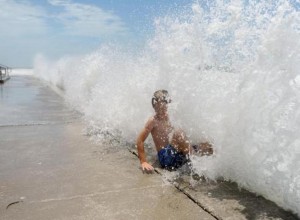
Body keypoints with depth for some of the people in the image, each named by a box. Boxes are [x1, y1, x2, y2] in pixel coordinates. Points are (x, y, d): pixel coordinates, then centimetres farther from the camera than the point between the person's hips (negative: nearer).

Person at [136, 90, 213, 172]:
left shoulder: (167, 117, 12)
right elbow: (139, 141, -12)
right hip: (166, 157, -7)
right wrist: (143, 162, -20)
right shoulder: (153, 121, -7)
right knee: (178, 133, -30)